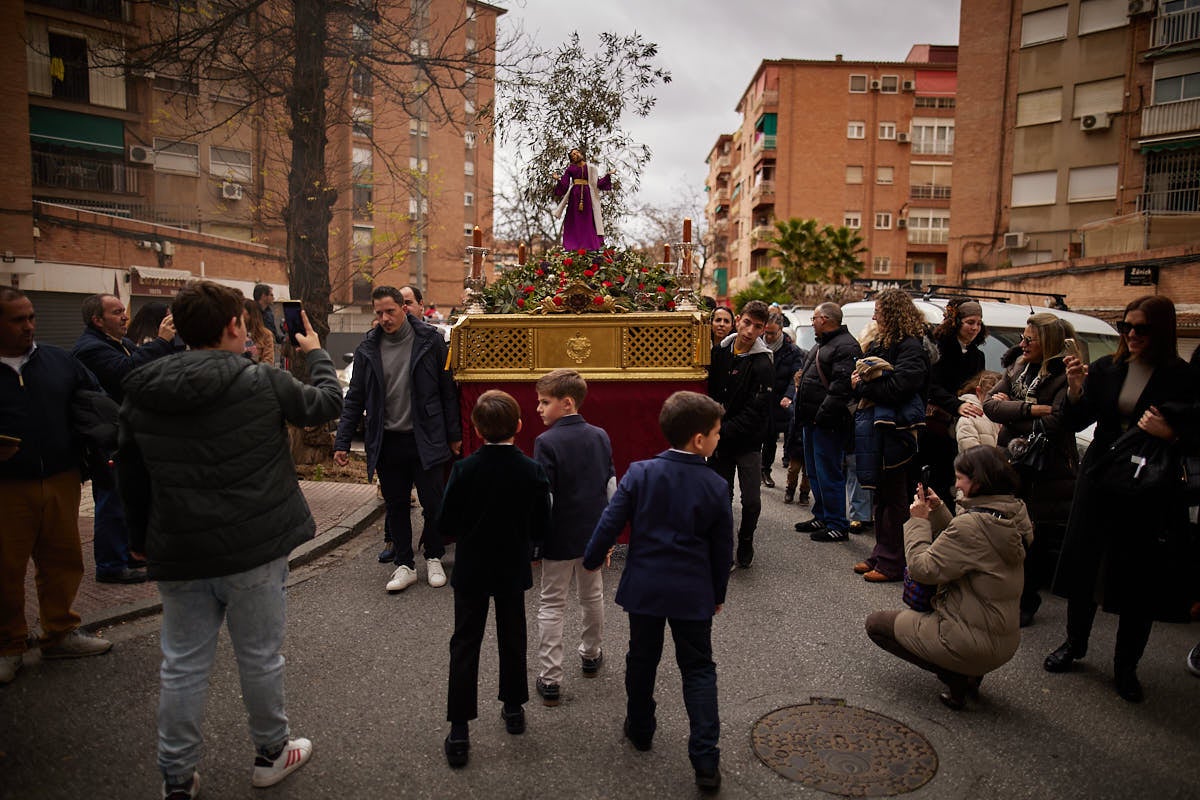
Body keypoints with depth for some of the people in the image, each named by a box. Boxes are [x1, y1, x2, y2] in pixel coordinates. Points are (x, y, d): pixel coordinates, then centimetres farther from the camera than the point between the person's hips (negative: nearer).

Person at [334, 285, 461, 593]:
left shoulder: (430, 340, -4)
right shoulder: (368, 348, 3)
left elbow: (447, 390, 0)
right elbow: (355, 398, 8)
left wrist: (454, 434, 0)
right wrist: (342, 441, 2)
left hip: (425, 439, -2)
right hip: (386, 441, 3)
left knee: (433, 503, 5)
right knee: (396, 506, 11)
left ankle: (433, 558, 26)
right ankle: (404, 564, 25)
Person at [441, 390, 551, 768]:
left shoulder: (464, 469, -17)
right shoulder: (533, 470, -14)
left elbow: (447, 524, -10)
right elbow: (541, 527, -7)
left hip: (471, 570, -1)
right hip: (513, 570, 1)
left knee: (465, 645, 7)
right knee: (512, 639, 19)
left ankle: (459, 731, 9)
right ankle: (513, 708, 34)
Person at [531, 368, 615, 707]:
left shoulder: (547, 442, -17)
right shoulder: (600, 436, 1)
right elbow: (612, 487, 7)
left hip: (559, 538, -5)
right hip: (593, 535, 5)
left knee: (552, 606, 6)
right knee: (593, 596, 22)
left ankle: (550, 679, 8)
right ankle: (591, 655, 41)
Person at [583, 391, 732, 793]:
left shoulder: (640, 473, -9)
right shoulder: (716, 487, -10)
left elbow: (611, 522, -8)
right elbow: (722, 548, -1)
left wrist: (592, 559, 9)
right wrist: (718, 594, 13)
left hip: (644, 587, 1)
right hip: (693, 593, -1)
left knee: (642, 659, 20)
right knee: (698, 670, 11)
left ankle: (640, 729, 38)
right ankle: (706, 759, 8)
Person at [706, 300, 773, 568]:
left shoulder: (762, 365, -14)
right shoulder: (719, 352, 2)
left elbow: (756, 413, -17)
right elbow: (709, 390, 13)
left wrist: (724, 430, -19)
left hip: (748, 442, -3)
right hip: (719, 438, 4)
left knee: (751, 500, 2)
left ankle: (745, 539, 28)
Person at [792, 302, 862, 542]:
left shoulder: (846, 346, -14)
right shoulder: (822, 344, 20)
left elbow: (841, 387, -24)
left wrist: (822, 414, -24)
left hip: (828, 423, -11)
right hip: (812, 419, 11)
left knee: (829, 474, -5)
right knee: (814, 472, 17)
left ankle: (837, 526, 4)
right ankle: (822, 517, 29)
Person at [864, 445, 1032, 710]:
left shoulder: (972, 524, -27)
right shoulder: (1013, 515, 1)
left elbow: (923, 569, -19)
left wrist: (918, 520, -9)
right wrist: (938, 511, 5)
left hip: (974, 646, -9)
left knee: (876, 623, 8)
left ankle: (956, 677, -2)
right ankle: (969, 673, 16)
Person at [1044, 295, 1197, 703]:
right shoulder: (1105, 369, 0)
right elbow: (1075, 423, 0)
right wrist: (1075, 389, -17)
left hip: (1152, 490, -2)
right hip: (1100, 481, 3)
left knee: (1141, 578, 6)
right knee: (1084, 563, 10)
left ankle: (1126, 667, 23)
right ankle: (1075, 643, 31)